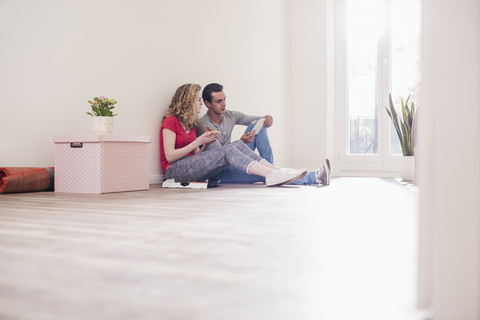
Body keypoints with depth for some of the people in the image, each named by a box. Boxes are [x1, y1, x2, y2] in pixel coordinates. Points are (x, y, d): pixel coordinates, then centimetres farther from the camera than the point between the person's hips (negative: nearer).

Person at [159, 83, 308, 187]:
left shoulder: (191, 124, 21)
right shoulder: (170, 121, -5)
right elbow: (170, 156, -14)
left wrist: (206, 144, -3)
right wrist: (198, 142, -13)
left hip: (192, 167, 8)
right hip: (174, 170, -8)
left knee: (238, 145, -11)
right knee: (227, 151, -26)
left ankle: (276, 170, -24)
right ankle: (270, 175, -38)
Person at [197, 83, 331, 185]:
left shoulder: (230, 116, 3)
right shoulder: (203, 126, -18)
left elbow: (258, 120, 6)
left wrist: (267, 120, -20)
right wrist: (241, 142, -38)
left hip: (233, 162, 7)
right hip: (218, 171, -7)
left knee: (257, 124, -9)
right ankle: (314, 177, -33)